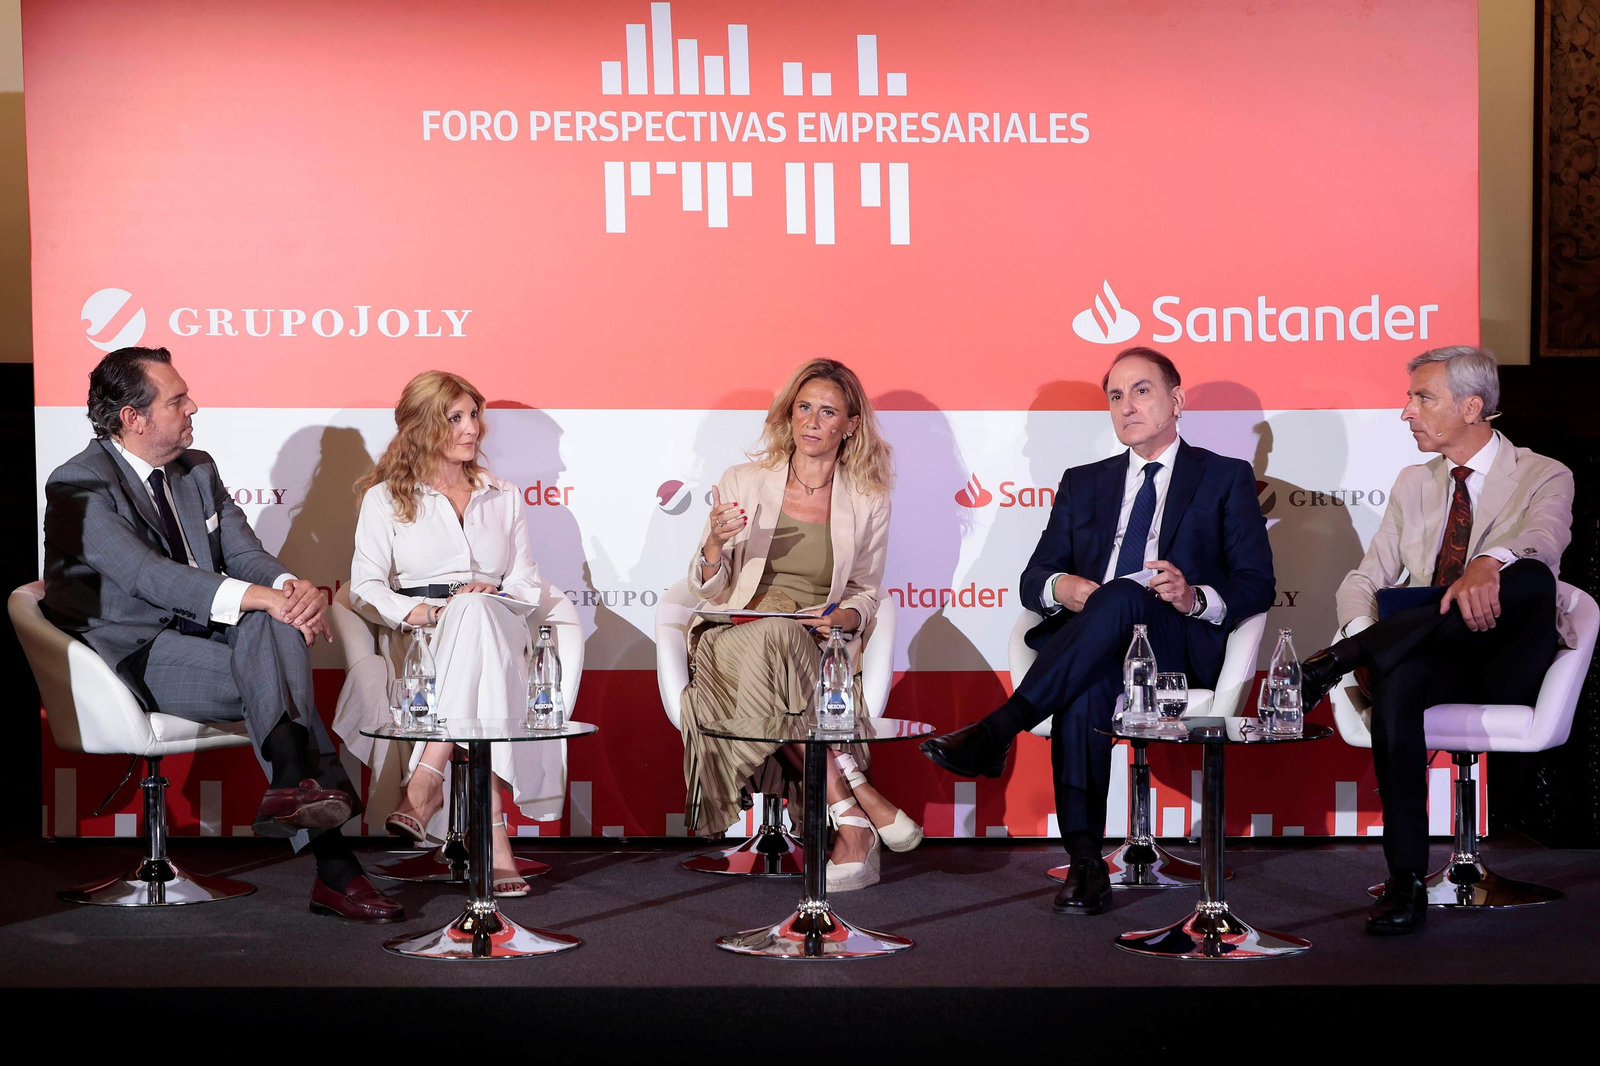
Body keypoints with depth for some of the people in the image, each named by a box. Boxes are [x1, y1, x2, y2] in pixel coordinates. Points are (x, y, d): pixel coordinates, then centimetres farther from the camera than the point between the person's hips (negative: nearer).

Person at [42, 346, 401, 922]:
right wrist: (263, 597, -30)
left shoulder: (198, 469, 14)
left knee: (273, 625, -26)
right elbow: (146, 574, -22)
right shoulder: (79, 485, -10)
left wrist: (293, 587, -19)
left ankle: (295, 783, -40)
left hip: (208, 634, 6)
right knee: (270, 677, -28)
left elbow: (244, 552, 7)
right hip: (137, 657, -6)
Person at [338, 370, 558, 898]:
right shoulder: (386, 498, 16)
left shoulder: (504, 497, 27)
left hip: (496, 630, 2)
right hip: (421, 639, -2)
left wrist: (494, 594, -6)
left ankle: (424, 784, -49)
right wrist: (412, 611, -16)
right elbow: (365, 585, 5)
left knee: (474, 611, -39)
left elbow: (528, 582, 18)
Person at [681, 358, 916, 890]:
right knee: (773, 634, -36)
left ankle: (848, 825, -36)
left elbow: (866, 591, 17)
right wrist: (715, 545, -14)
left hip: (820, 647, 0)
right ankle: (859, 802, -36)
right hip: (735, 639, 0)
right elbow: (709, 591, 8)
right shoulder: (743, 482, 9)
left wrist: (845, 616, -7)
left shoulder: (867, 501, 9)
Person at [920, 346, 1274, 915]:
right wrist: (1059, 587, -6)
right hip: (1085, 649, 2)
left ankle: (995, 732, -43)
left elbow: (1256, 585, 5)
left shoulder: (1226, 478, 16)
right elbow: (1033, 579, 19)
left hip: (1176, 648, -2)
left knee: (1121, 596, -37)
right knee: (1085, 685, -37)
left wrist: (1196, 599, -16)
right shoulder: (1083, 483, 27)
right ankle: (1085, 862, -40)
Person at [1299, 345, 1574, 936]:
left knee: (1528, 577, -35)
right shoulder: (1413, 484, 20)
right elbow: (1365, 579, 14)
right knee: (1394, 678, -35)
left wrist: (1489, 564, -44)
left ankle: (1329, 665, -36)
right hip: (1425, 659, 3)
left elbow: (1542, 539, -19)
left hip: (1502, 667, -3)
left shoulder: (1544, 478, 5)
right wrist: (1365, 635, -11)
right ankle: (1405, 882, -35)